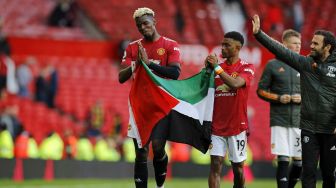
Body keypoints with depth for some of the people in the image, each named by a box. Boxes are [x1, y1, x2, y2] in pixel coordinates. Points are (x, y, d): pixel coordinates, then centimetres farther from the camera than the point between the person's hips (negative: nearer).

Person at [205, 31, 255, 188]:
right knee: (216, 163, -7)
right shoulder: (217, 67, 11)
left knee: (238, 166, 7)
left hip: (237, 126, -3)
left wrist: (217, 67, -19)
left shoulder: (246, 68, -3)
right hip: (217, 126, 3)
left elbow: (235, 84, -23)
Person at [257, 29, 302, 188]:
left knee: (300, 161, 3)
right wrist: (278, 98, -10)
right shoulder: (273, 65, 3)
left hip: (299, 120, 3)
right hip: (279, 120, -3)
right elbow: (261, 90, 5)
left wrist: (302, 98, -5)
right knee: (283, 160, -7)